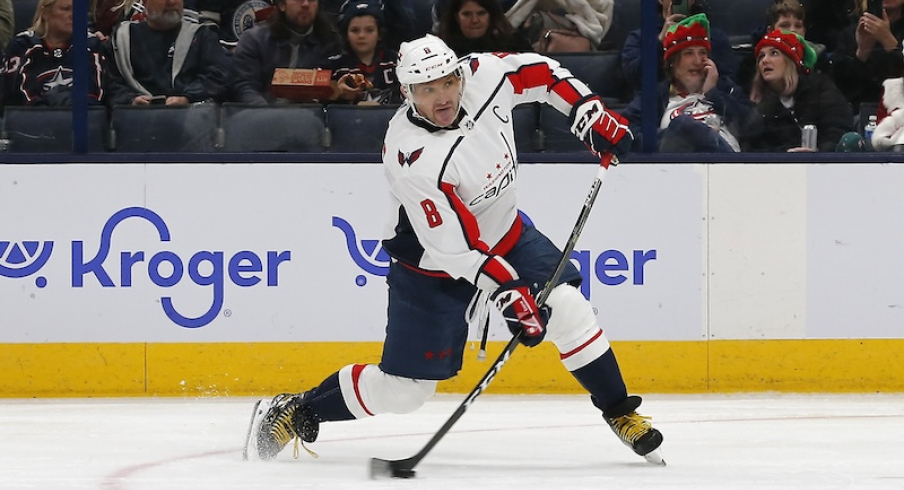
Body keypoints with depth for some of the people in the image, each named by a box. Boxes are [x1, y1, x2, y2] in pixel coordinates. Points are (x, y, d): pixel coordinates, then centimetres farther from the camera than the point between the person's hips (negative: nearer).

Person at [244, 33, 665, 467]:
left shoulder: (482, 76, -20)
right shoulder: (411, 159, -35)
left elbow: (538, 72, 1)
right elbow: (455, 246, -34)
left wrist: (589, 112, -7)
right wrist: (509, 294, -37)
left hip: (504, 230, 6)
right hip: (433, 268, -6)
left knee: (568, 309, -11)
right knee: (402, 390, -1)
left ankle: (619, 412, 8)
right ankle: (292, 412, 19)